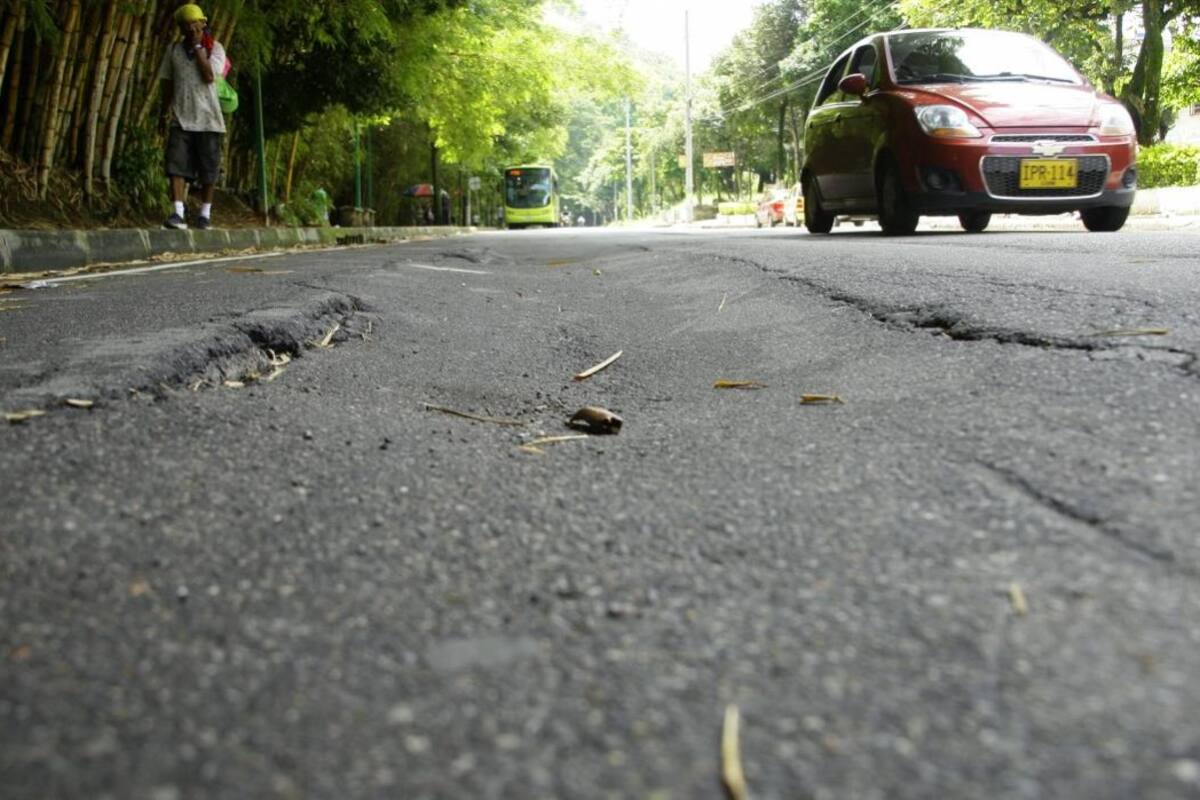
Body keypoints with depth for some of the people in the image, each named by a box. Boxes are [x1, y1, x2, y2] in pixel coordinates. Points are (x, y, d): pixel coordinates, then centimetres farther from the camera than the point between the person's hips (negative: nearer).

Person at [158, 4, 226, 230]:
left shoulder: (214, 48, 1)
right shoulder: (173, 50, 10)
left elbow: (209, 77, -15)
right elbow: (168, 85, 15)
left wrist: (197, 47, -10)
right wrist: (165, 113, 11)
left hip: (207, 119, -2)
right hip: (180, 119, 2)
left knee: (208, 170, 3)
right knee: (176, 166, -12)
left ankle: (205, 214, 15)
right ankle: (178, 213, -17)